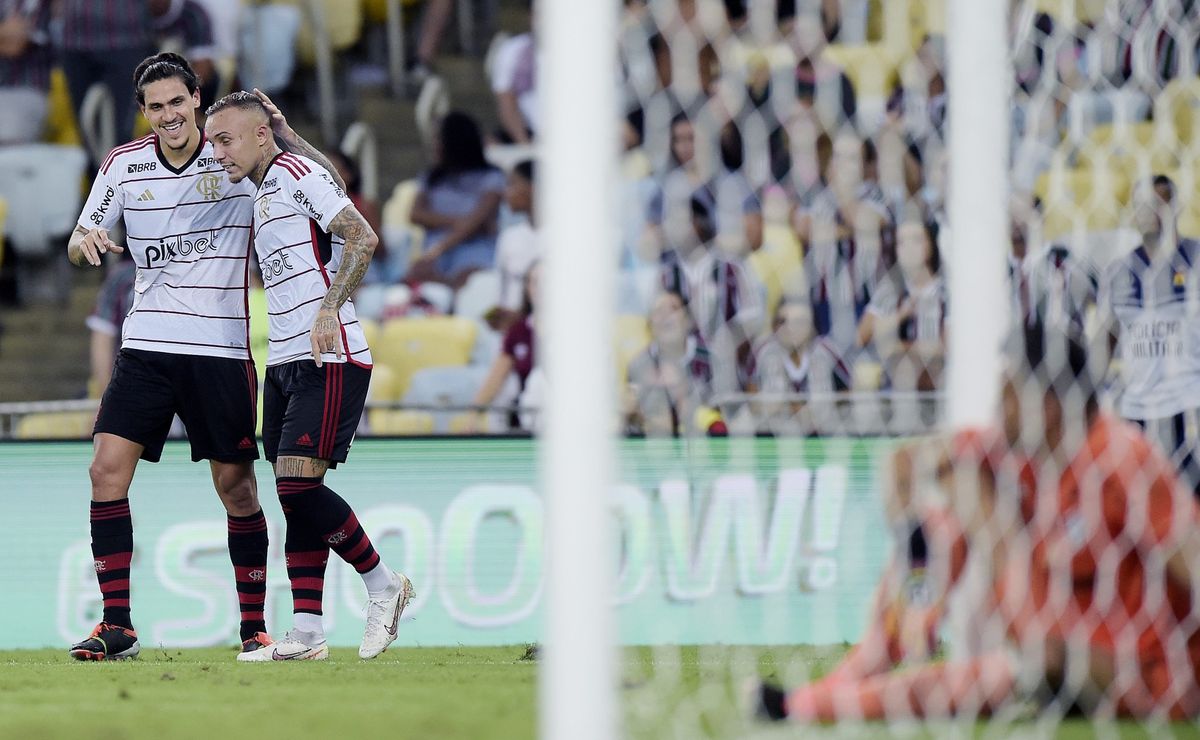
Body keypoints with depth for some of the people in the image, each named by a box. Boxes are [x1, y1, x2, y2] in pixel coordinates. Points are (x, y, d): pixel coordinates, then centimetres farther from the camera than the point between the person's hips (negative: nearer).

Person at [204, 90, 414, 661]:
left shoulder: (298, 173, -7)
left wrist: (329, 310, -25)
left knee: (299, 486, -15)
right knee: (294, 496, 4)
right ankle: (307, 635, 4)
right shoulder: (262, 193, 21)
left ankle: (383, 585, 2)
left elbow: (362, 236, -17)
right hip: (285, 359, 9)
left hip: (330, 358, -9)